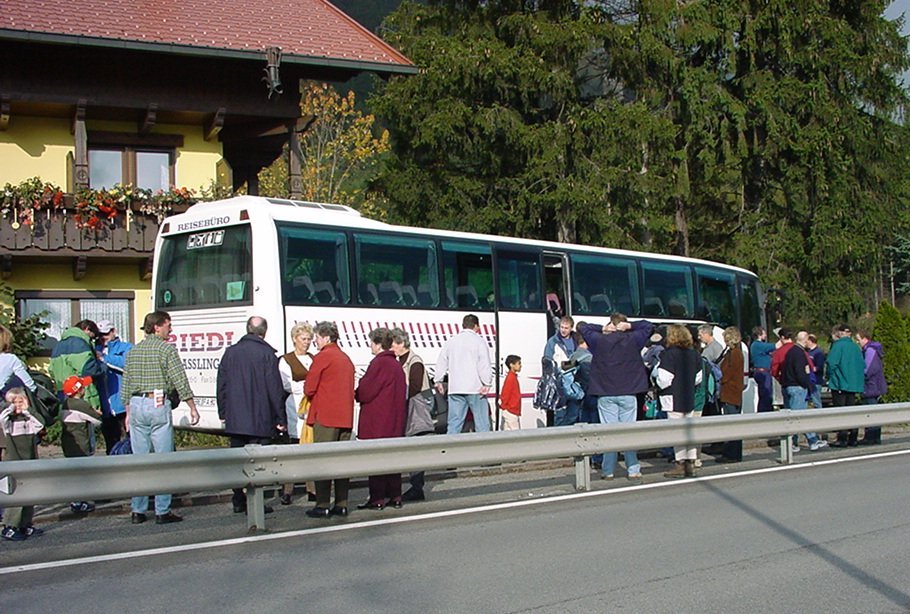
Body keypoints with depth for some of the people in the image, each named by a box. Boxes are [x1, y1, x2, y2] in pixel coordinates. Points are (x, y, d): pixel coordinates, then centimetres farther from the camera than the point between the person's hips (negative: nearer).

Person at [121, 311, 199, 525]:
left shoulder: (133, 351, 13)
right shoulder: (166, 349, -5)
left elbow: (125, 387, 16)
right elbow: (181, 383, -9)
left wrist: (128, 412, 23)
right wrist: (192, 408, -2)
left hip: (136, 405, 6)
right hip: (159, 405, -6)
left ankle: (137, 511, 11)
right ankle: (162, 511, -1)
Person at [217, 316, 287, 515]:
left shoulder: (230, 352, 7)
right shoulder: (266, 353, -8)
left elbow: (221, 385, 10)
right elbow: (275, 388, -10)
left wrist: (223, 413, 18)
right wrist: (281, 418, -5)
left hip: (235, 419, 5)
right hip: (260, 420, -5)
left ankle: (238, 502, 17)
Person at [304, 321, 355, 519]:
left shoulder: (322, 357, -7)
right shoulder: (346, 359, 17)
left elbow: (309, 388, -9)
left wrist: (314, 398, 12)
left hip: (325, 416, -7)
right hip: (345, 417, 7)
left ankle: (323, 505, -5)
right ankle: (341, 504, 8)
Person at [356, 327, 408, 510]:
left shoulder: (379, 363, -14)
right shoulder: (396, 364, 14)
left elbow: (365, 391, -16)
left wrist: (355, 394, 7)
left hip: (376, 423, -9)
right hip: (394, 422, 9)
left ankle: (377, 498, -4)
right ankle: (394, 496, 15)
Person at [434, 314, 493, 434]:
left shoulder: (451, 341, 13)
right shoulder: (479, 341, -3)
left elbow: (441, 362, 17)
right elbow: (484, 365, -11)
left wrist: (438, 381, 26)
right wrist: (487, 384, -11)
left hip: (455, 389, 5)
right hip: (475, 389, -4)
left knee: (454, 423, 6)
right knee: (482, 424, -1)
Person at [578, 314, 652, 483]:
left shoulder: (599, 340, -2)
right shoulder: (633, 340, 0)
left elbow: (583, 328, 14)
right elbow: (648, 326, 15)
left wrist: (602, 329, 6)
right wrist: (629, 326, 4)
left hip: (606, 395, 0)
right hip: (628, 393, 0)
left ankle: (608, 471, 4)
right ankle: (633, 470, 1)